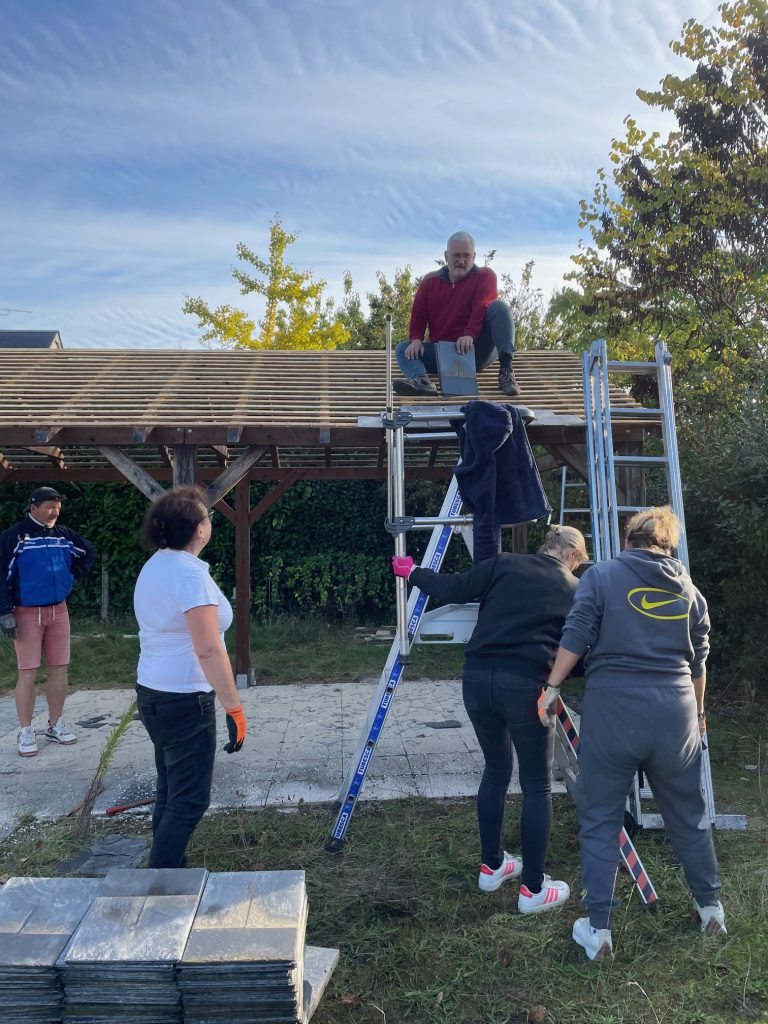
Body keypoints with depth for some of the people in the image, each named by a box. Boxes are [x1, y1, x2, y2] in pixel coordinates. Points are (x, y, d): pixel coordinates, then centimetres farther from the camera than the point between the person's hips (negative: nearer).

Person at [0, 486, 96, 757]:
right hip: (27, 613, -5)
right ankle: (25, 732, 9)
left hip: (58, 611, 5)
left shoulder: (64, 534, 5)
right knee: (28, 673, -2)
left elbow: (88, 552, 23)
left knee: (59, 669, 8)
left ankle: (55, 725, 21)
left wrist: (73, 575, 11)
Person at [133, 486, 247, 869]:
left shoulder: (153, 566, 9)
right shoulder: (190, 573, -20)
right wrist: (235, 708, -21)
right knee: (189, 800, 1)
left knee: (170, 791, 19)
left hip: (151, 693, 9)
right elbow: (209, 651, -24)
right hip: (185, 700, -9)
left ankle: (164, 868, 29)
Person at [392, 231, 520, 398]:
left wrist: (470, 334, -32)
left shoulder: (484, 276, 5)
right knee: (403, 349, -14)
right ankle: (422, 382, -47)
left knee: (499, 306, -23)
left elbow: (482, 307, -14)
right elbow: (418, 314, 9)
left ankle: (506, 369, -38)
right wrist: (416, 339, -12)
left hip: (477, 349, -3)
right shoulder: (430, 281, 14)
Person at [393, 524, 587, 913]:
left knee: (496, 768, 23)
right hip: (525, 686, -3)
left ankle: (491, 866, 36)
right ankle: (533, 889, 22)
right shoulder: (574, 591, 10)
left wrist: (413, 573, 19)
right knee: (537, 785, 14)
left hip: (477, 677, 3)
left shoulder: (504, 565, 9)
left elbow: (454, 589, 6)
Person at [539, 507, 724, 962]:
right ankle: (710, 907, 38)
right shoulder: (689, 590, 11)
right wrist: (697, 712, 32)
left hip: (613, 706, -3)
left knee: (600, 820, 7)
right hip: (675, 709, 4)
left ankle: (599, 930, 12)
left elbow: (575, 638, -8)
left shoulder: (601, 575, 0)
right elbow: (698, 662, 17)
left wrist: (552, 689, 1)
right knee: (688, 814, 22)